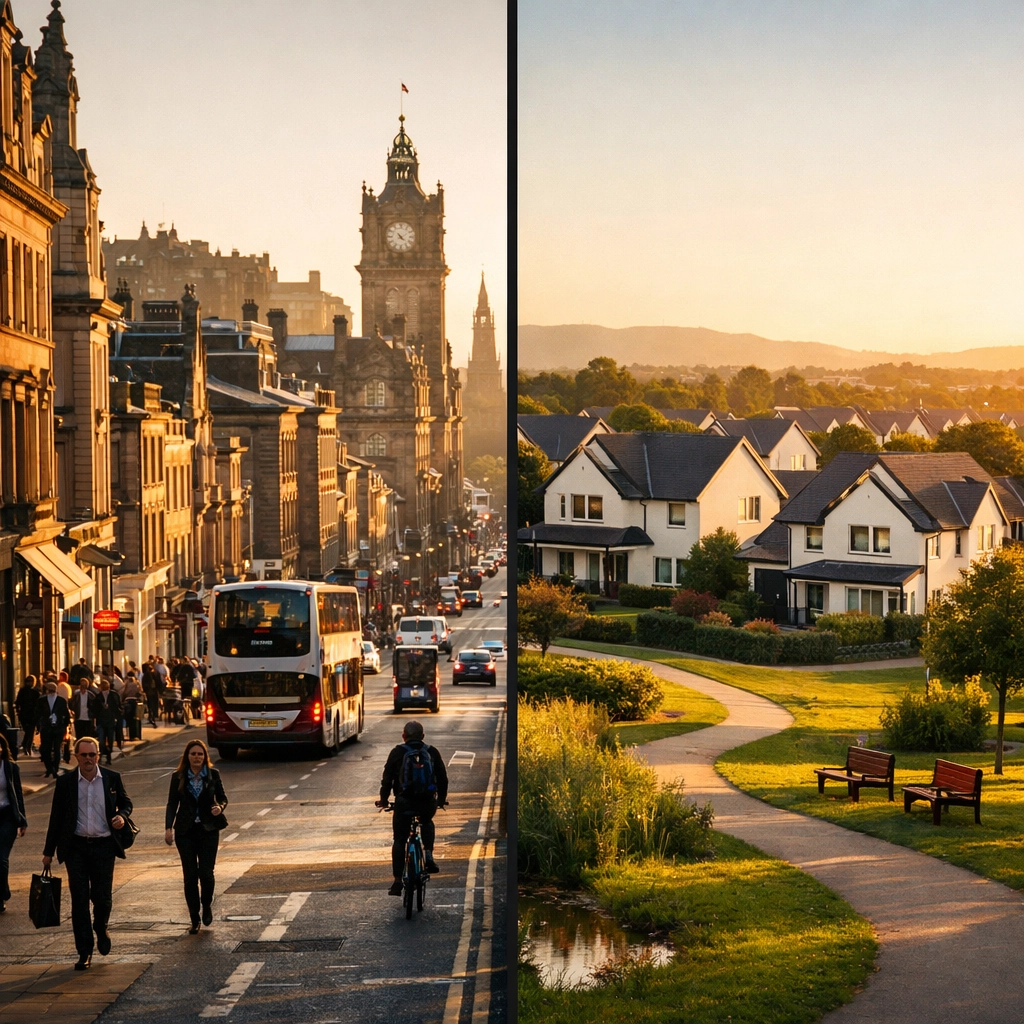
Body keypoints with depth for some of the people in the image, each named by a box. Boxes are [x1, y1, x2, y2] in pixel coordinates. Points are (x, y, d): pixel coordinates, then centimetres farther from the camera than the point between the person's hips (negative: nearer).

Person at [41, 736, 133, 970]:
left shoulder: (112, 778, 1)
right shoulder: (65, 782, -1)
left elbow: (126, 803, 14)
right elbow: (56, 818, 4)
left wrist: (121, 816, -10)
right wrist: (48, 851, 5)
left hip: (104, 846, 0)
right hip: (76, 847, 0)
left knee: (103, 897, 2)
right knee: (79, 900, -1)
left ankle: (101, 929, 36)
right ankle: (84, 952, 7)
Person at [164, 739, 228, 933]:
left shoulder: (213, 774, 0)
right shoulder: (178, 777, 0)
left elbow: (222, 798, 8)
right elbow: (172, 804, 1)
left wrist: (220, 807, -16)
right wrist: (168, 828, -11)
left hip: (209, 829, 0)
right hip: (185, 830, 0)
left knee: (206, 872, -8)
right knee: (190, 875, 0)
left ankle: (207, 905, 22)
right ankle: (194, 920, 10)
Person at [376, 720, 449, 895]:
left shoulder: (398, 752, 4)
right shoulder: (432, 752, 9)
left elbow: (387, 777, 1)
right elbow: (442, 777, 12)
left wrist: (384, 799, 12)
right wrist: (442, 799, 25)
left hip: (404, 801, -2)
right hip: (428, 802, 2)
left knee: (399, 840, 7)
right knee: (427, 823, 34)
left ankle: (397, 881, 1)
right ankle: (428, 854, 10)